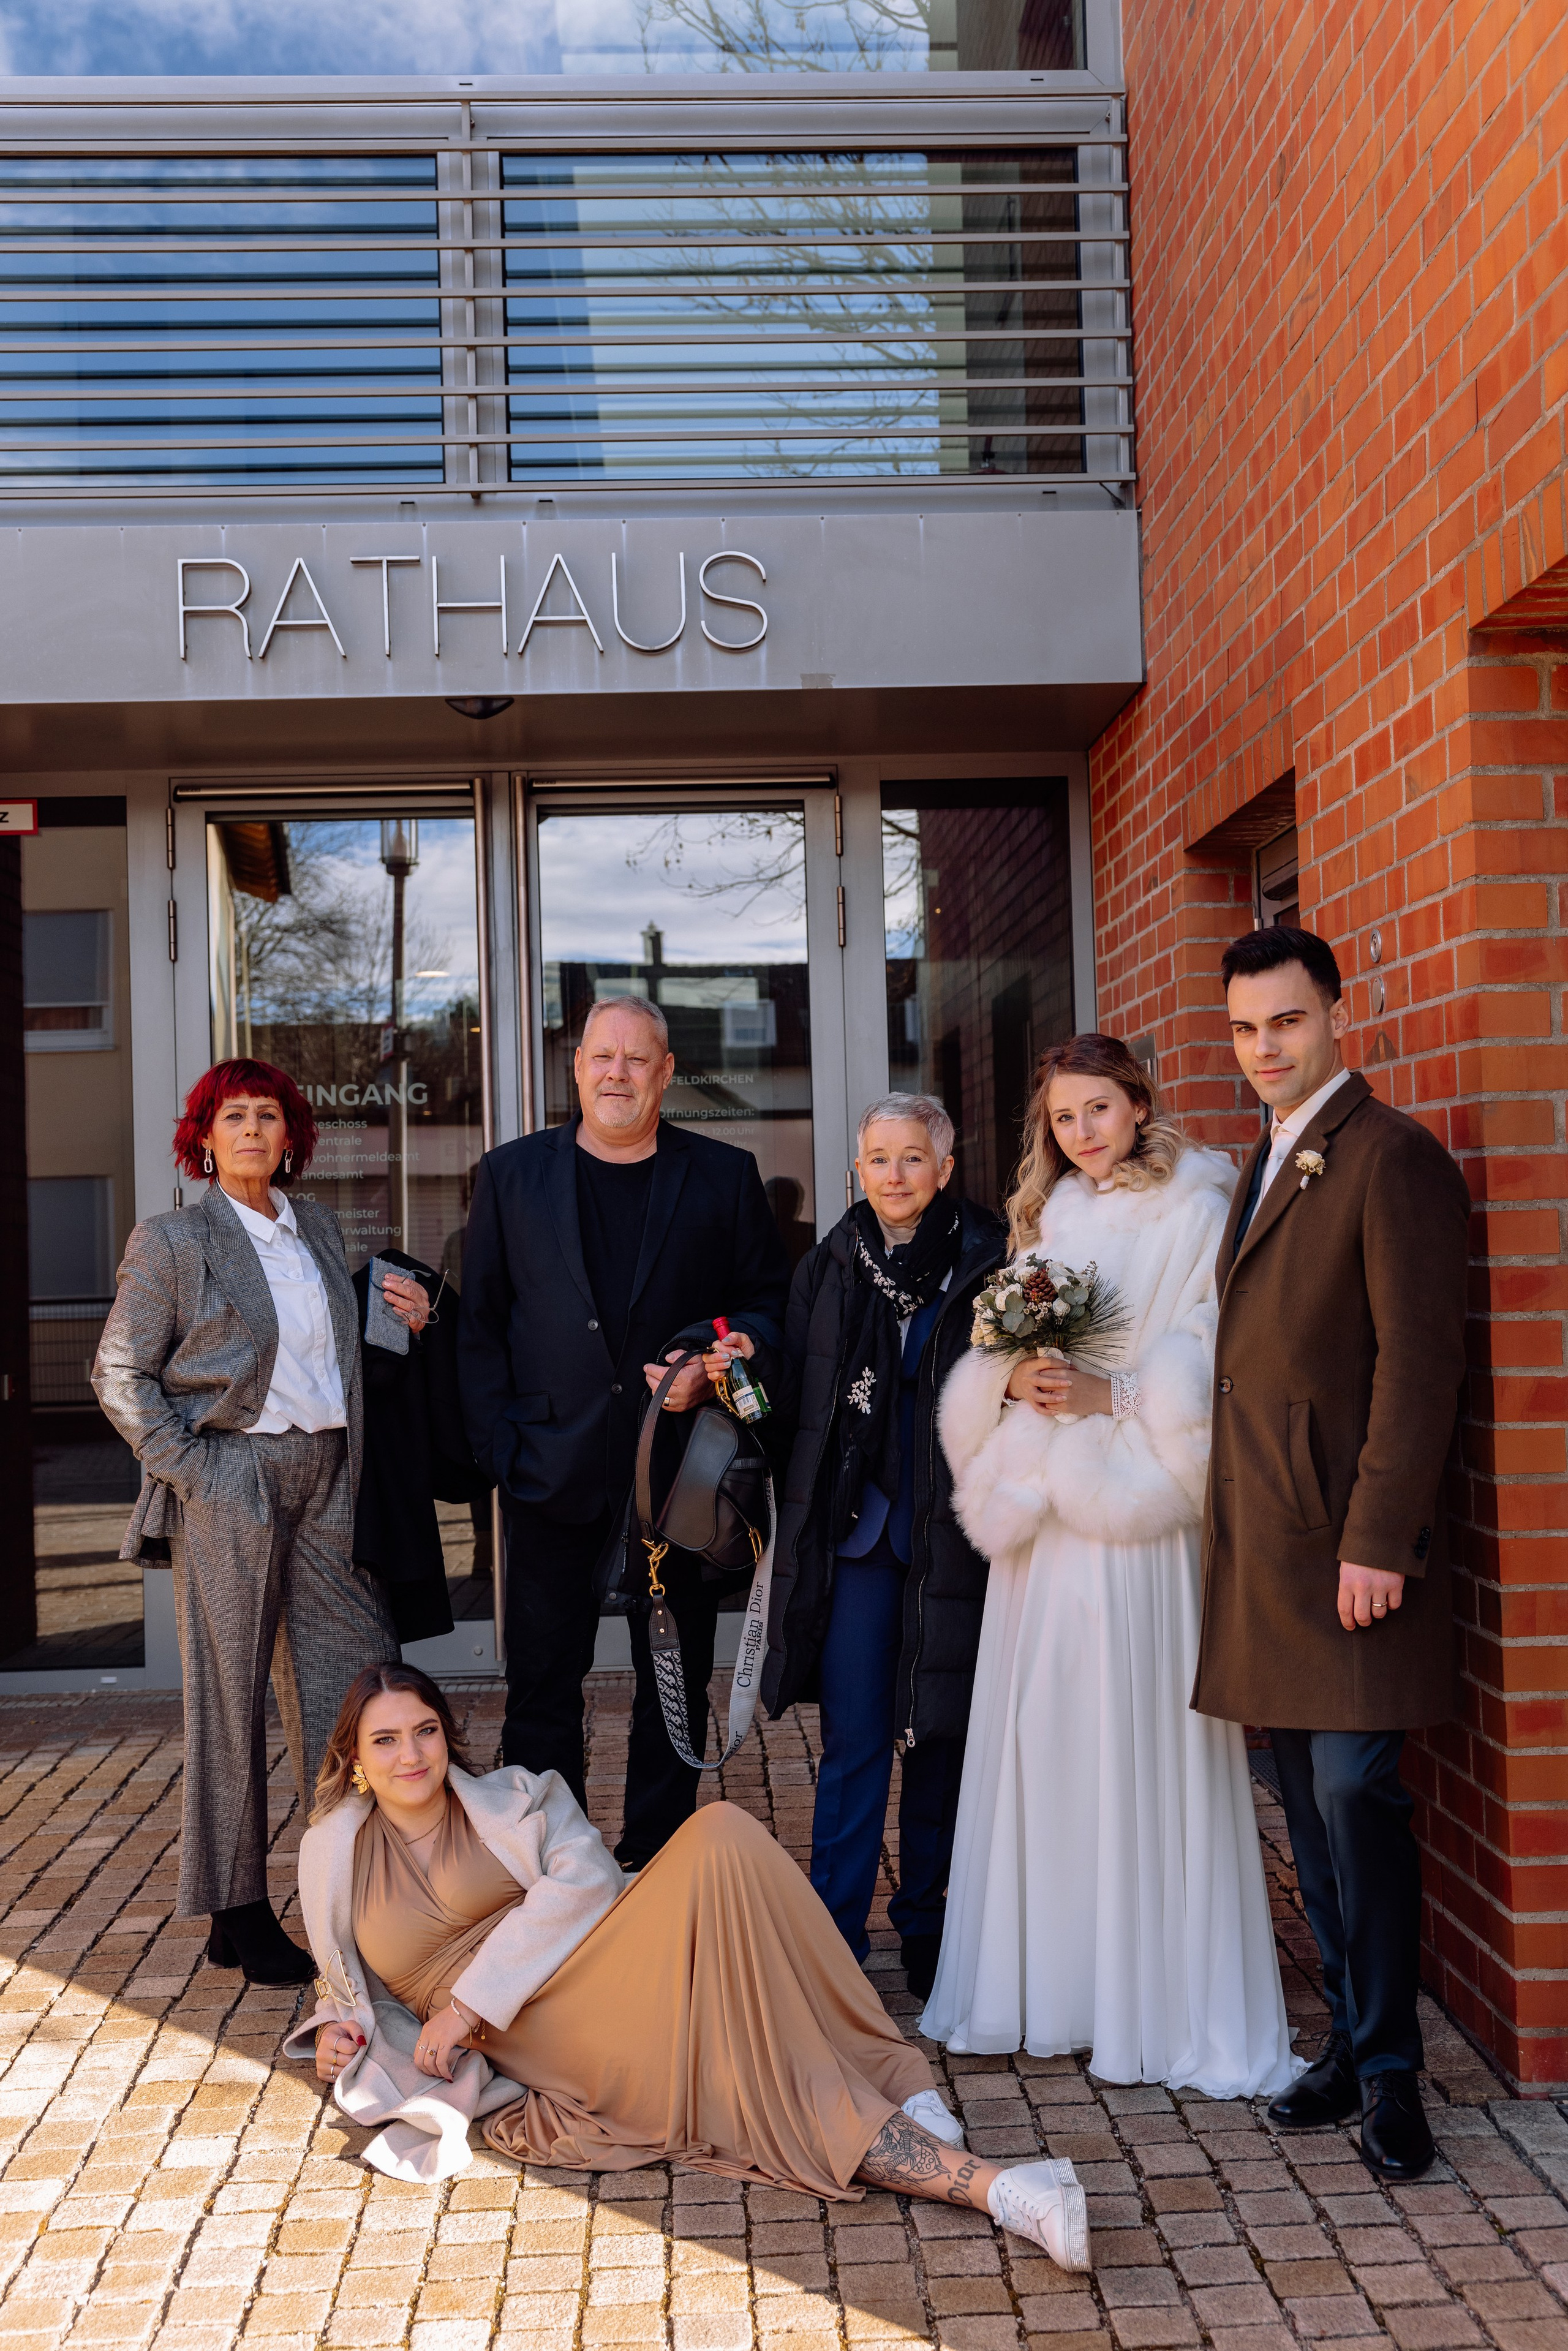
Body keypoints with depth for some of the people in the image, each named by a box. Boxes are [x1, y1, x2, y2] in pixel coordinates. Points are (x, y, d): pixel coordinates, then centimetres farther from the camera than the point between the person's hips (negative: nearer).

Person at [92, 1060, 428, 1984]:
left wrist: (404, 1319, 5)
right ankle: (237, 1916, 14)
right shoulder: (171, 1241, -2)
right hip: (233, 1482, -5)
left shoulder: (320, 1230, 14)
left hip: (327, 1479, 6)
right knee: (230, 1698, 2)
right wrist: (186, 1467, -11)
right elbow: (120, 1373, -2)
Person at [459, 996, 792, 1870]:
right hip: (554, 1467, 0)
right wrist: (500, 1446, -4)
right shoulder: (511, 1175, 7)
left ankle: (657, 1864, 23)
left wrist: (719, 1364, -13)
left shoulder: (726, 1176, 6)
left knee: (678, 1683, 9)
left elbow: (771, 1300, 7)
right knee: (543, 1683, 4)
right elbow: (481, 1325, 5)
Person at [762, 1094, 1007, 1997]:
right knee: (854, 1738, 0)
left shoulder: (986, 1262, 0)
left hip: (954, 1532, -1)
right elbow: (793, 1393, 9)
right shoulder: (828, 1268, 8)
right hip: (854, 1529, 1)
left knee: (945, 1732, 9)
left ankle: (927, 1924, 26)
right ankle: (836, 1935, 10)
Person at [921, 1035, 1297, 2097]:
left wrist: (1111, 1395, -18)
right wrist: (1014, 1378, -4)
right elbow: (998, 1358, 17)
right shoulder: (1046, 1220, 17)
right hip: (1044, 1511, 6)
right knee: (1041, 1738, 8)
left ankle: (1165, 2004, 8)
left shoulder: (1196, 1214, -2)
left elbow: (1214, 1365, -8)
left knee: (1142, 1741, -3)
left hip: (1141, 1514, -6)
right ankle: (1049, 1982, 20)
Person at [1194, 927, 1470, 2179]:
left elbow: (1420, 1362, -15)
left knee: (1357, 1794, -4)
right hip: (1264, 1536, 8)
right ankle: (1352, 2040, 25)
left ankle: (1389, 2073, 10)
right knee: (1309, 1800, 13)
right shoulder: (1268, 1162, 18)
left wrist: (1377, 1540, -19)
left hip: (1345, 1536, -8)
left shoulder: (1393, 1158, -10)